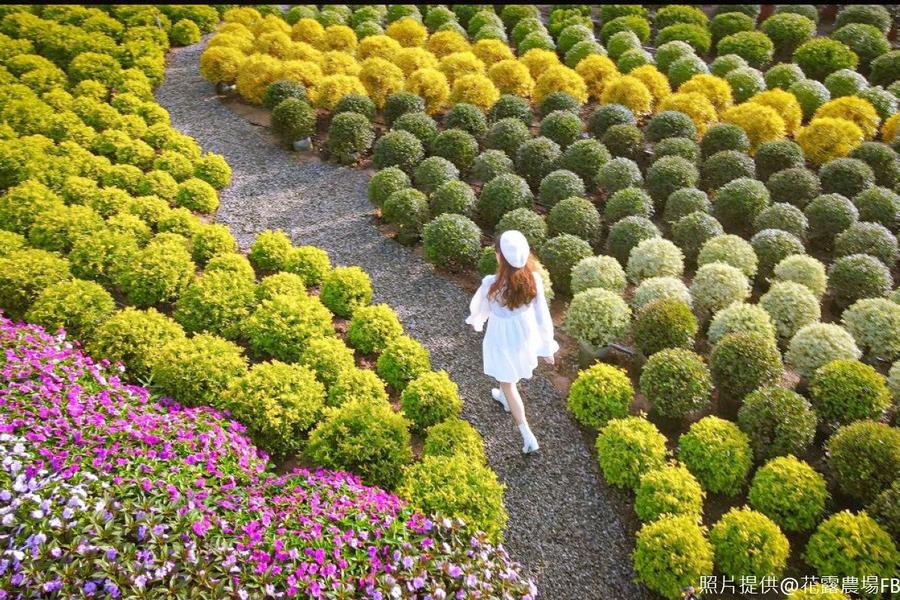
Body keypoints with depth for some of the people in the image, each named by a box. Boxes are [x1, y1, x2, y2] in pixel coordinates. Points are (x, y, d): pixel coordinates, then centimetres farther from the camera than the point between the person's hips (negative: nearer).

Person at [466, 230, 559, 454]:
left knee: (508, 384, 16)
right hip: (525, 334, 4)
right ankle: (504, 397, 64)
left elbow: (480, 307, -9)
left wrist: (476, 321, 16)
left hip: (502, 339, -4)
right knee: (508, 375, 35)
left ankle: (527, 436, 19)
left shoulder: (492, 284, -31)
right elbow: (542, 314, -12)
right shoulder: (534, 279, -23)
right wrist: (547, 346, 2)